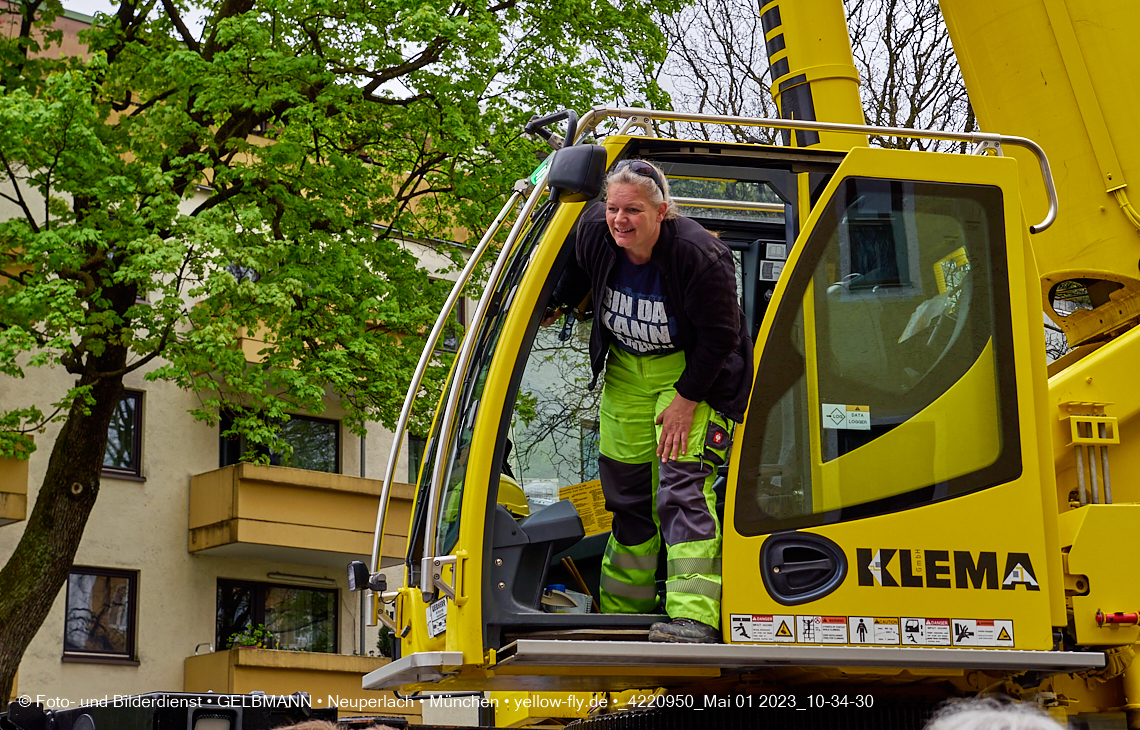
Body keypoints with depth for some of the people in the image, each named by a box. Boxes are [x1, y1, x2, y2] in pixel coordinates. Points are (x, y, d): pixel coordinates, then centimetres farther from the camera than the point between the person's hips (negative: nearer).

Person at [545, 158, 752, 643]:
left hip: (694, 371, -6)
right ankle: (620, 616, 23)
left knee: (682, 487, -20)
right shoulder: (594, 231, -15)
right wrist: (558, 304, 23)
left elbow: (718, 336, -22)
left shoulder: (699, 256, -30)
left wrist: (686, 400, -21)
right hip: (625, 372, 6)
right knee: (627, 493, 11)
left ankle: (693, 617, -25)